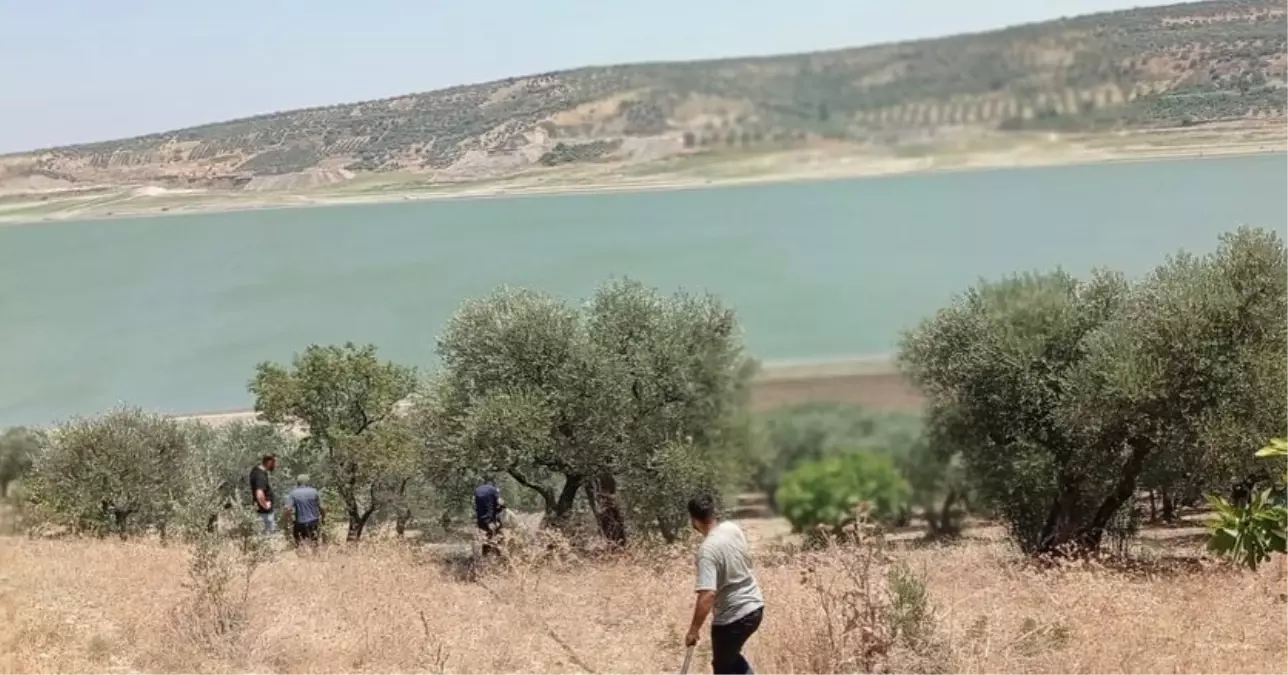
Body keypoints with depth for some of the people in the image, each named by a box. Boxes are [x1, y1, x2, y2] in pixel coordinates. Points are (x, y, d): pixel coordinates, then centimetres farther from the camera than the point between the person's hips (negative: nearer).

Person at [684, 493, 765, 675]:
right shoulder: (733, 528, -4)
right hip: (755, 606, 8)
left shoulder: (707, 550, -26)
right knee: (730, 655, 28)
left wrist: (693, 630, -25)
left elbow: (707, 595, -32)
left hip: (733, 616, -8)